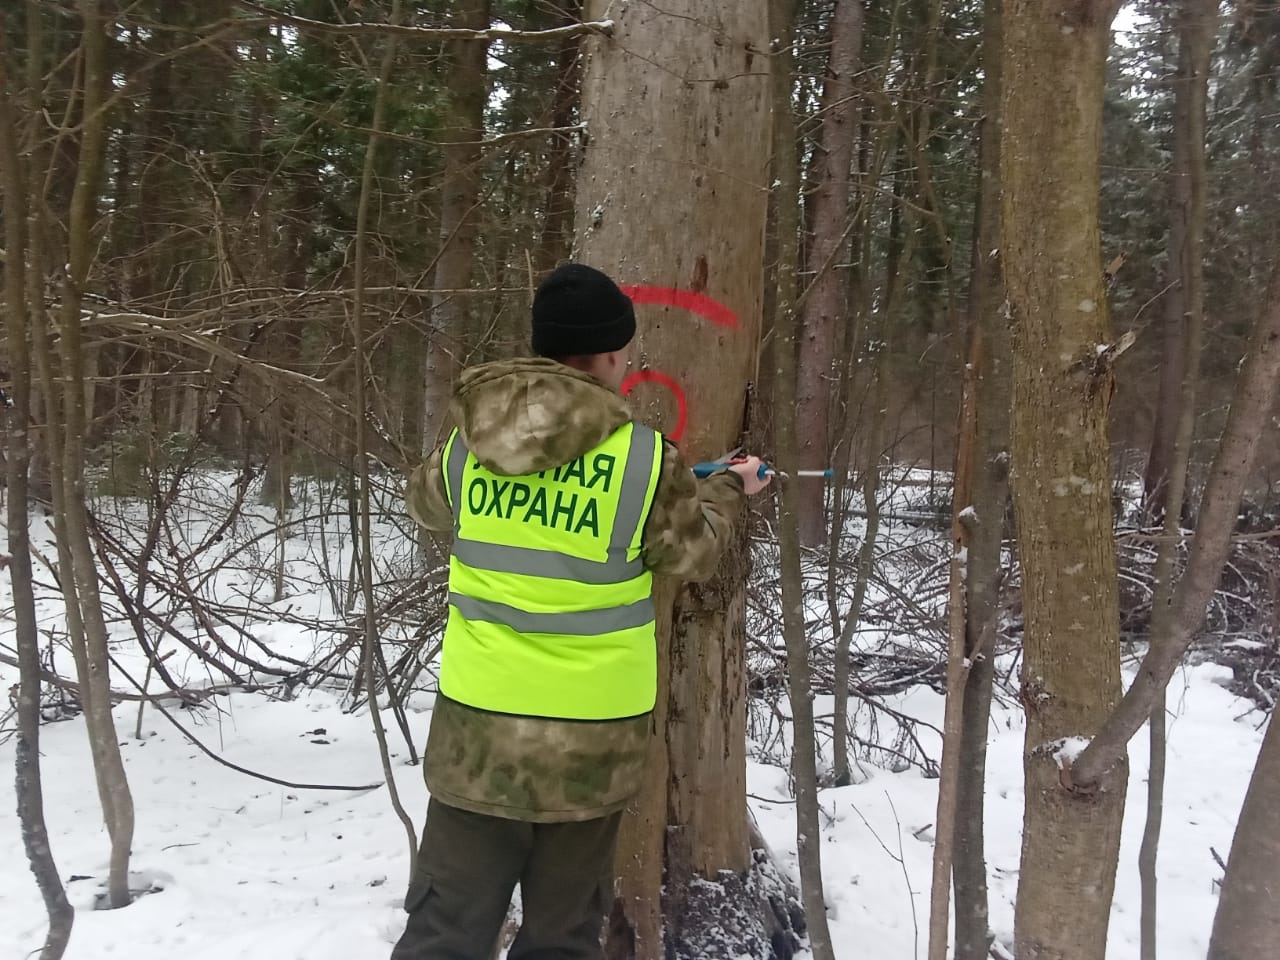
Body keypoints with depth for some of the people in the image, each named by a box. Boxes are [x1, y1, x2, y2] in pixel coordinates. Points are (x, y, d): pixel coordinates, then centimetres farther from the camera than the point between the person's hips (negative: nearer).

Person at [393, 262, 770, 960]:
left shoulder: (468, 444, -4)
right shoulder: (647, 460, -13)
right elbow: (692, 555, 4)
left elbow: (424, 504, 18)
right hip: (591, 736, -2)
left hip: (479, 727, 2)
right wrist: (727, 490, 22)